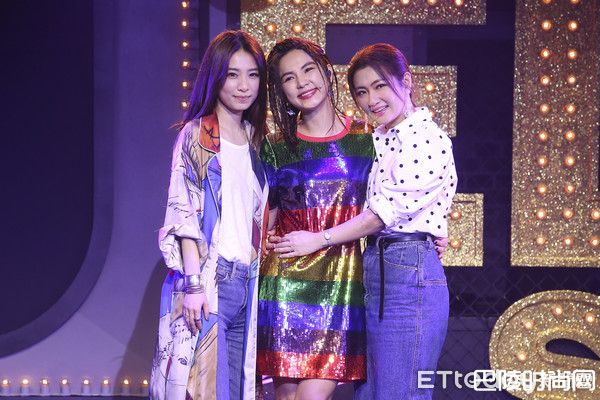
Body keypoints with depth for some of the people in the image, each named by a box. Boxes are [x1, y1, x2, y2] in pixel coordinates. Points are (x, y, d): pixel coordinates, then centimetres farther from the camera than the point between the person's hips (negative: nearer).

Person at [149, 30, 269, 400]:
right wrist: (194, 282, -16)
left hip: (246, 281, 6)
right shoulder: (196, 135, -3)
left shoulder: (256, 139, 15)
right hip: (208, 279, -6)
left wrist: (259, 276, 12)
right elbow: (183, 211, -9)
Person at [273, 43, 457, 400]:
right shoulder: (377, 140, 17)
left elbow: (389, 211, -13)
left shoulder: (426, 137, -10)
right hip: (374, 270, 9)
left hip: (409, 275, -9)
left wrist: (319, 240, -8)